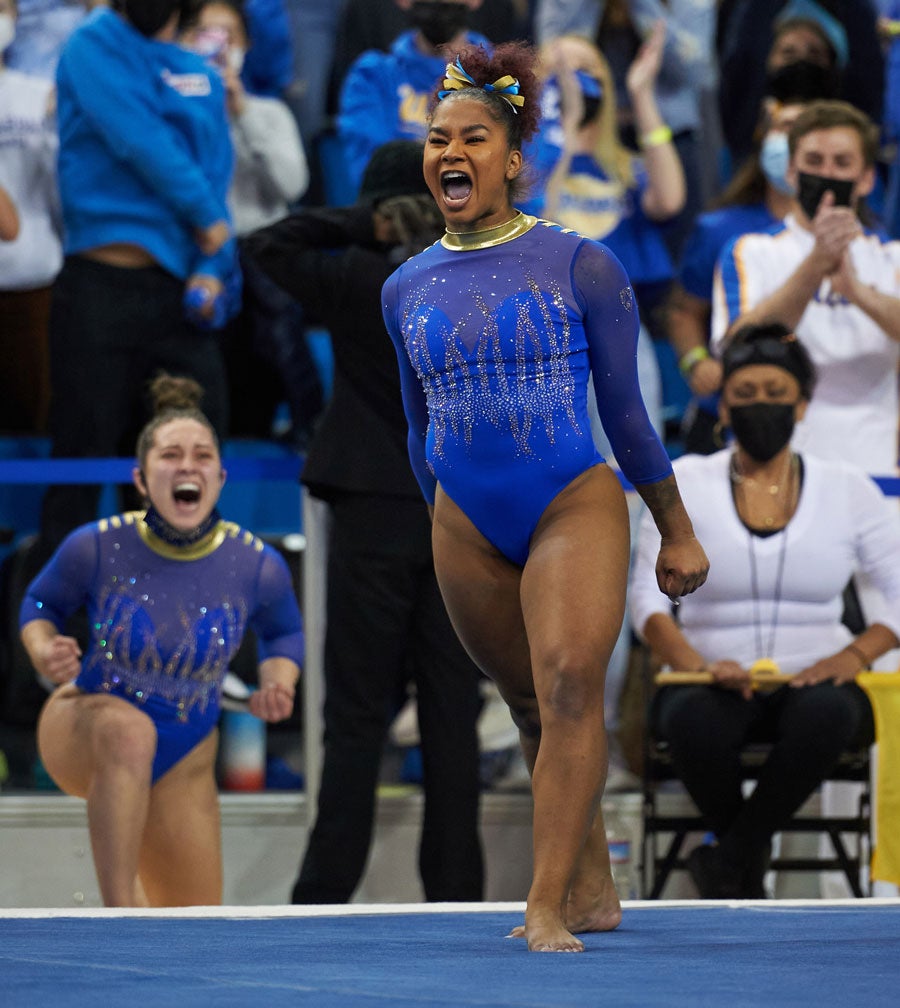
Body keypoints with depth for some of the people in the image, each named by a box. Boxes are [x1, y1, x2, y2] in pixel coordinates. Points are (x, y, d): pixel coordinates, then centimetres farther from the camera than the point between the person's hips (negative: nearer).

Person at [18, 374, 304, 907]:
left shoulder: (258, 566, -15)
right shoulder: (97, 547, -19)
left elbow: (284, 632, 7)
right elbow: (41, 603, 1)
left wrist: (278, 683, -14)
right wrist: (46, 653, -20)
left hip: (182, 762, 3)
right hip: (80, 736, -3)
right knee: (128, 729, -42)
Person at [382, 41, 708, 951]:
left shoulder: (580, 266, -2)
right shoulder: (407, 289, 8)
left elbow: (626, 411, 3)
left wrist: (678, 533, 7)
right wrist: (439, 525, 26)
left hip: (577, 503, -4)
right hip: (465, 524, 4)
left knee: (569, 682, -22)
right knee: (531, 707, 9)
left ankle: (548, 908, -24)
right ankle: (593, 892, 23)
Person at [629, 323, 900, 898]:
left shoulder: (846, 489, 9)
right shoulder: (687, 482, 8)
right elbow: (648, 597, 0)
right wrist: (699, 665, -19)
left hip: (812, 682, 0)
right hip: (718, 684, 0)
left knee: (827, 714, -38)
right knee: (695, 721, -38)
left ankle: (729, 858, -18)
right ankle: (749, 870, -11)